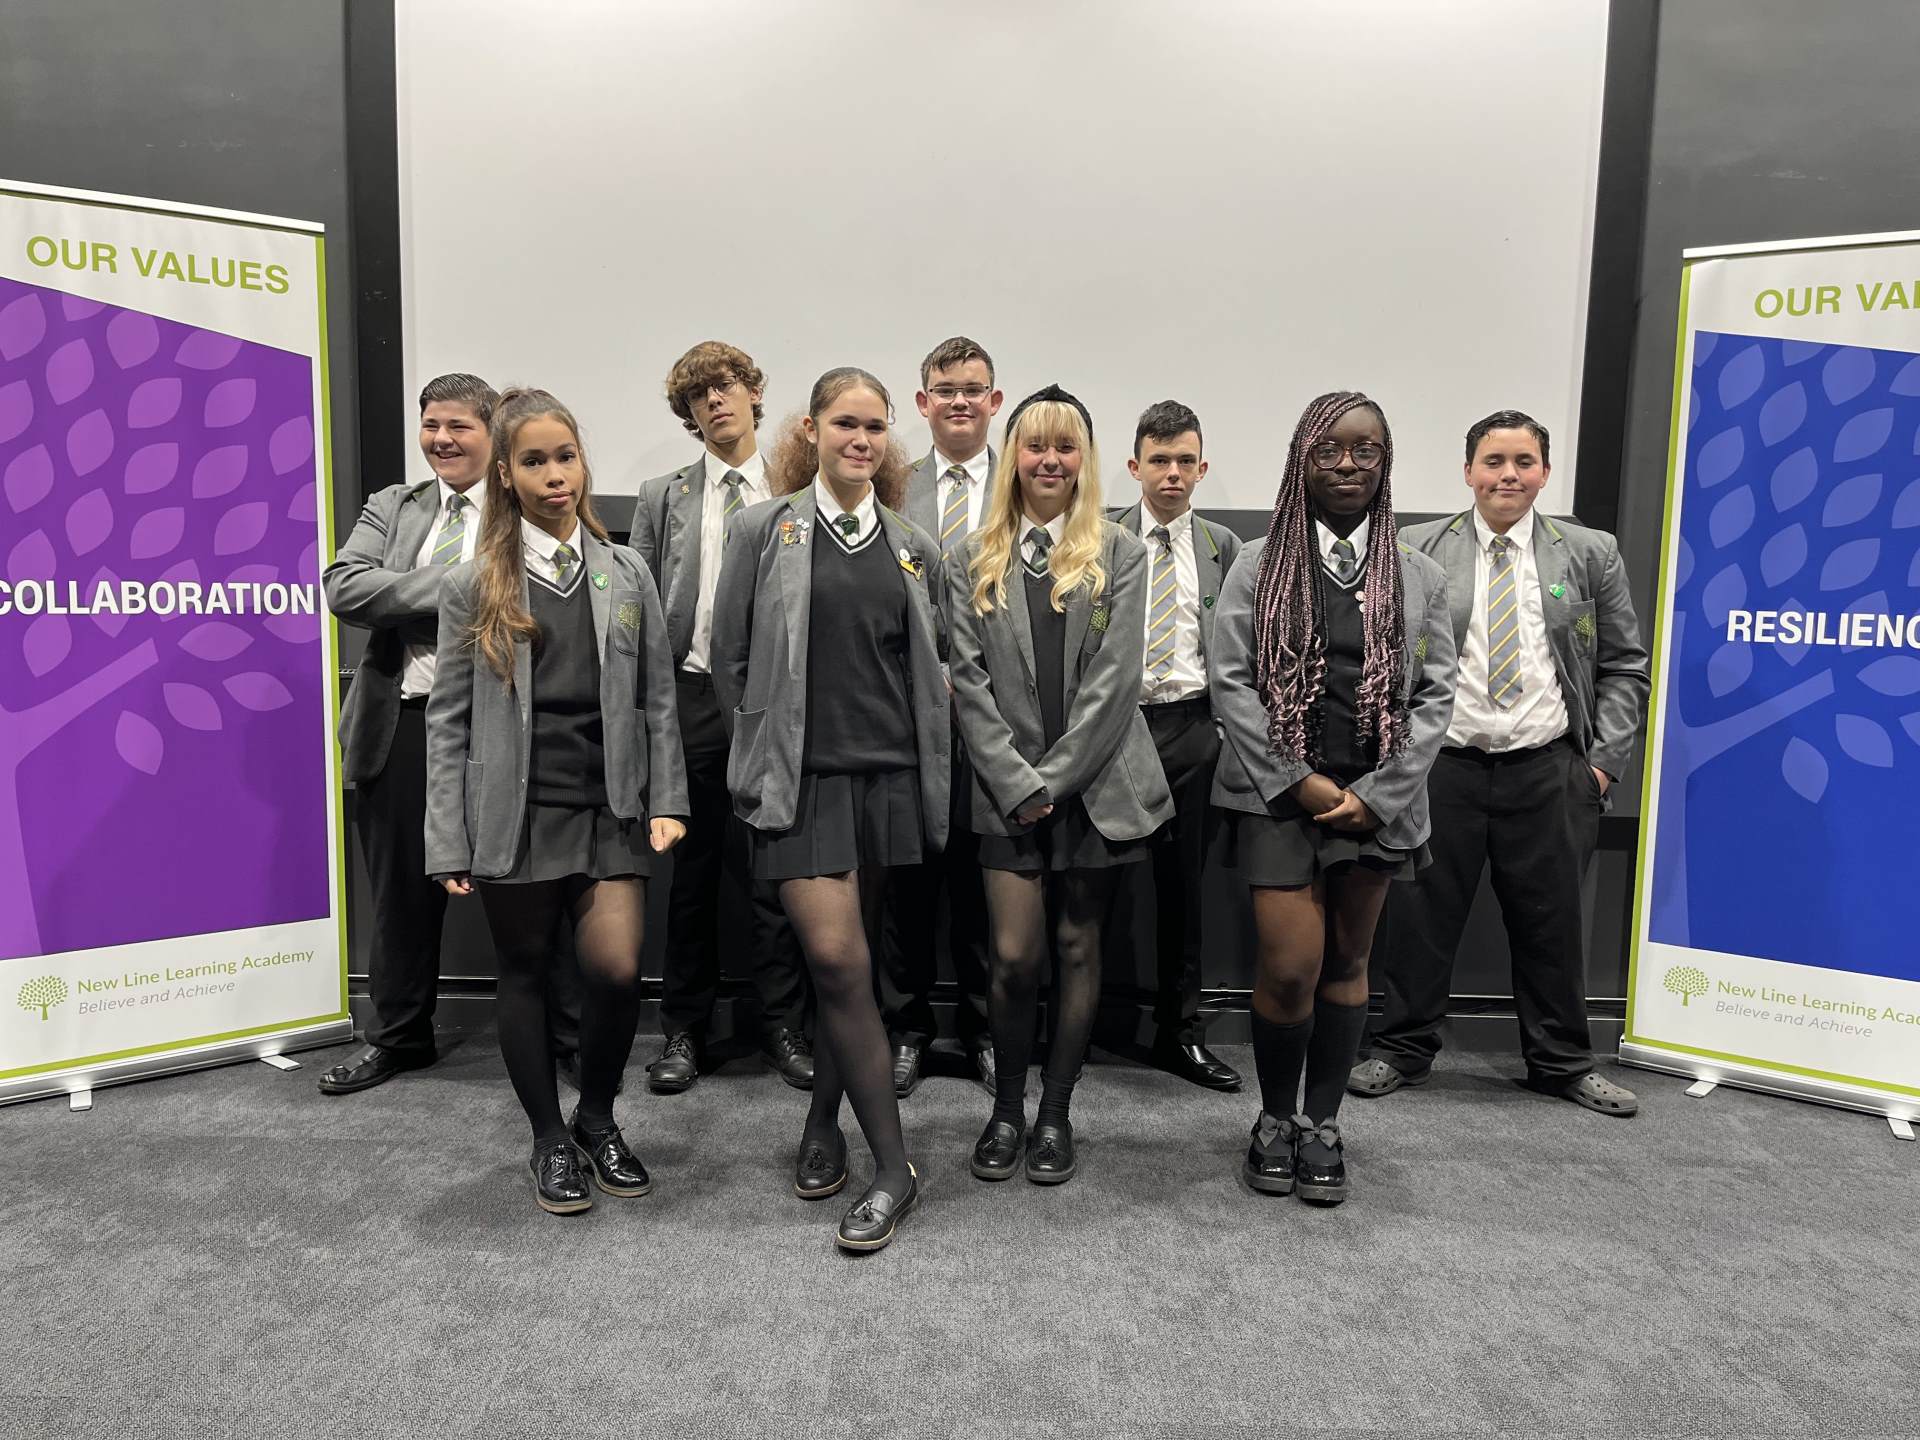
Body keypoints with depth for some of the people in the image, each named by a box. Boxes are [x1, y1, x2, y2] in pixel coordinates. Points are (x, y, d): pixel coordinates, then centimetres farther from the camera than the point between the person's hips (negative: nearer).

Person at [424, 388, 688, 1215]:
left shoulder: (627, 574, 5)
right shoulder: (474, 586, 1)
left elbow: (658, 702, 6)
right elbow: (450, 719, 1)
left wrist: (666, 801, -3)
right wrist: (448, 842, -3)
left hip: (609, 812, 1)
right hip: (515, 816, 0)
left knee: (617, 970, -8)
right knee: (525, 975, 9)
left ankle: (597, 1119, 19)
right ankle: (550, 1140, 28)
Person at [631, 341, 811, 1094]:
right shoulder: (663, 496, 10)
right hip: (692, 699, 2)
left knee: (774, 870, 4)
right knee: (691, 871, 9)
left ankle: (783, 1027, 18)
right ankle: (684, 1031, 22)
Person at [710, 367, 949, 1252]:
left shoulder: (914, 549, 10)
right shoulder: (764, 531, 1)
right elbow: (731, 658, 3)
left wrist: (919, 758, 11)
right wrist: (773, 747, 4)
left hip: (887, 774, 3)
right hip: (801, 778, -3)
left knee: (843, 961, 10)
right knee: (838, 961, -10)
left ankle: (824, 1122, 29)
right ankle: (893, 1167, 1)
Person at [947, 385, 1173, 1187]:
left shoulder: (1119, 556, 3)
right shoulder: (972, 561, 7)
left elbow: (1113, 680, -5)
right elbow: (968, 681, 0)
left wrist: (1053, 778, -11)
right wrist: (1017, 783, -9)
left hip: (1095, 783, 0)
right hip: (1009, 787, 0)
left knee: (1078, 946, 8)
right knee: (1015, 955, -4)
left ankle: (1056, 1112, 22)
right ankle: (1006, 1107, 18)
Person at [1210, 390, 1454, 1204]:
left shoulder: (1420, 578, 6)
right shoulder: (1260, 565, 2)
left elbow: (1434, 695, 2)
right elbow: (1230, 681, -4)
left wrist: (1373, 795, -9)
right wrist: (1301, 781, -11)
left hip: (1375, 801, 2)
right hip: (1278, 795, -2)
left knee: (1346, 963, 11)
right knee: (1288, 969, -5)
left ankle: (1322, 1123, 26)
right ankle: (1275, 1118, 19)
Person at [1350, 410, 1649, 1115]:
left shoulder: (1590, 554, 7)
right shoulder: (1417, 550, 3)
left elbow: (1623, 666, 9)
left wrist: (1606, 759, 1)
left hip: (1548, 772, 1)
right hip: (1441, 767, -1)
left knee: (1550, 921, 11)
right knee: (1422, 913, 6)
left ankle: (1562, 1063, 29)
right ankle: (1402, 1049, 23)